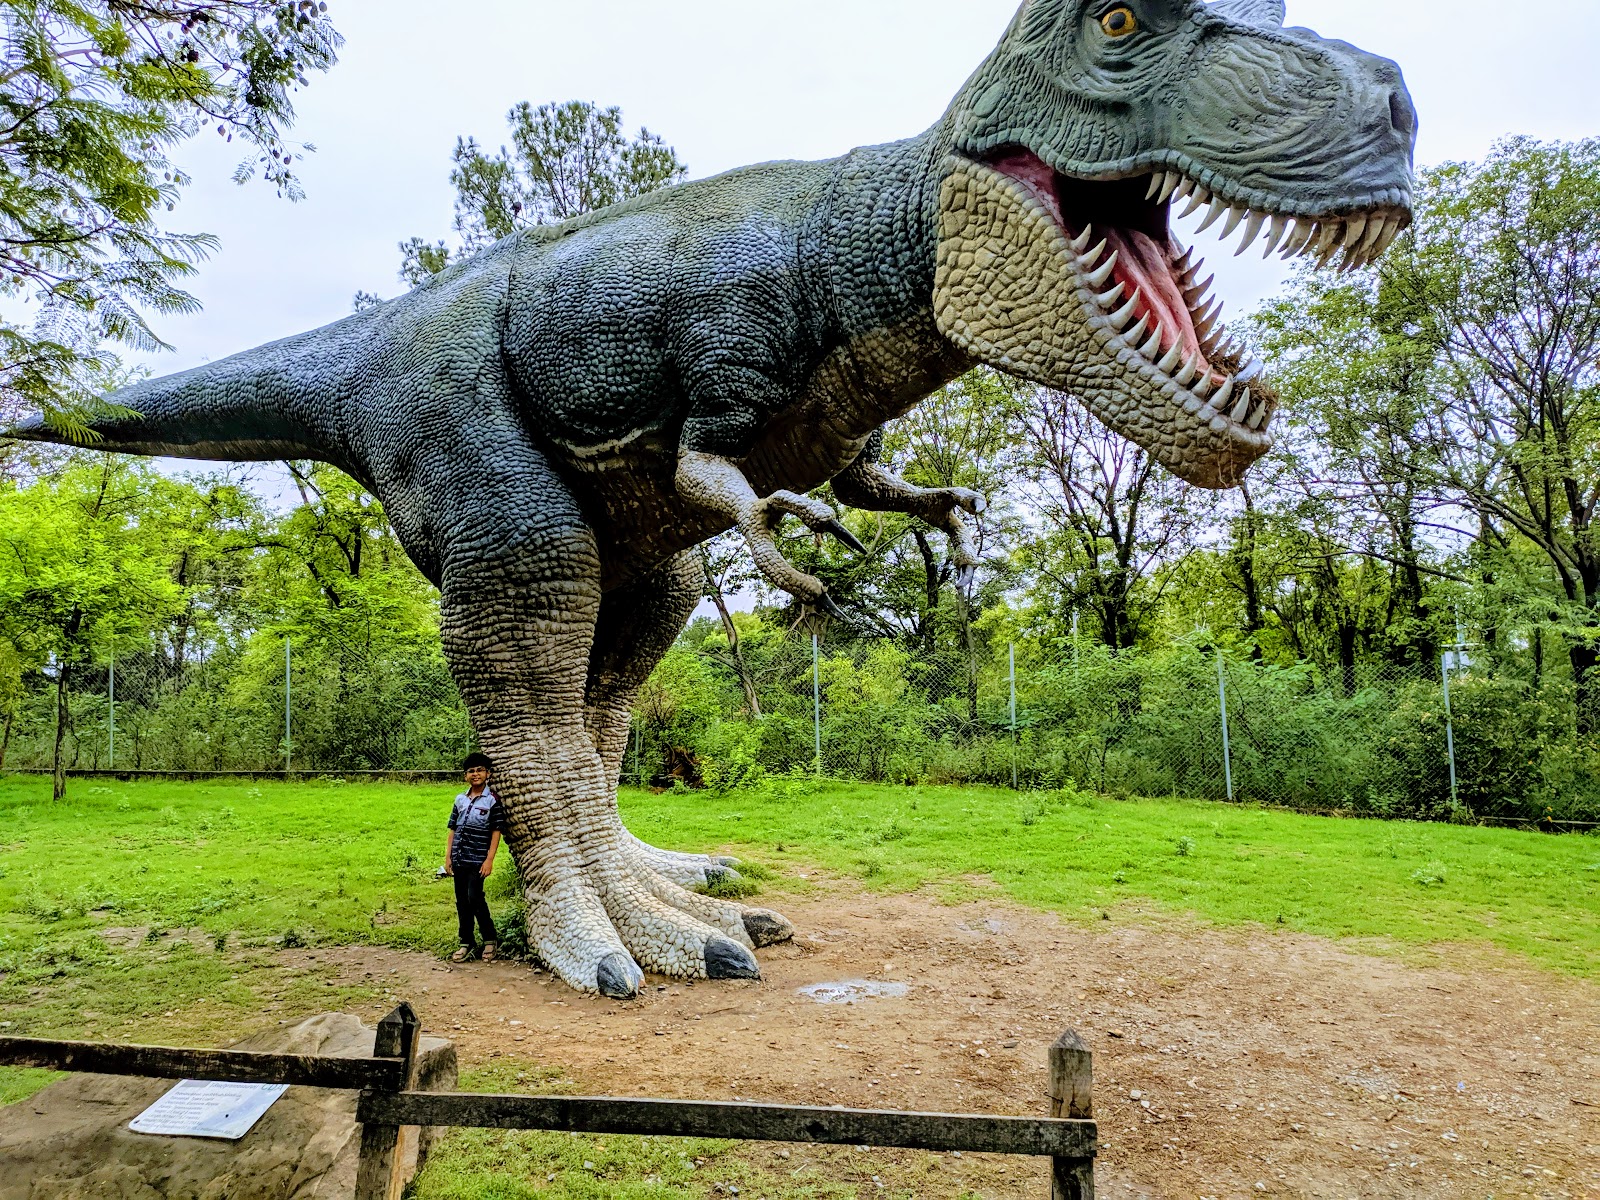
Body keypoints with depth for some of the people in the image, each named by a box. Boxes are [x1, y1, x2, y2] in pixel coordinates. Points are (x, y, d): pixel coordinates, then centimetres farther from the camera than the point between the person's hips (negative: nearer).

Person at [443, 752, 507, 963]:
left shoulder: (493, 800, -5)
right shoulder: (460, 800, 10)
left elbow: (496, 832, -7)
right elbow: (453, 830, 13)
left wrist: (489, 860, -13)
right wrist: (448, 856, 7)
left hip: (478, 860, -5)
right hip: (459, 859, 5)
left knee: (475, 898, -10)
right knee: (462, 901, 9)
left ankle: (490, 939, 8)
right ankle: (467, 943, 20)